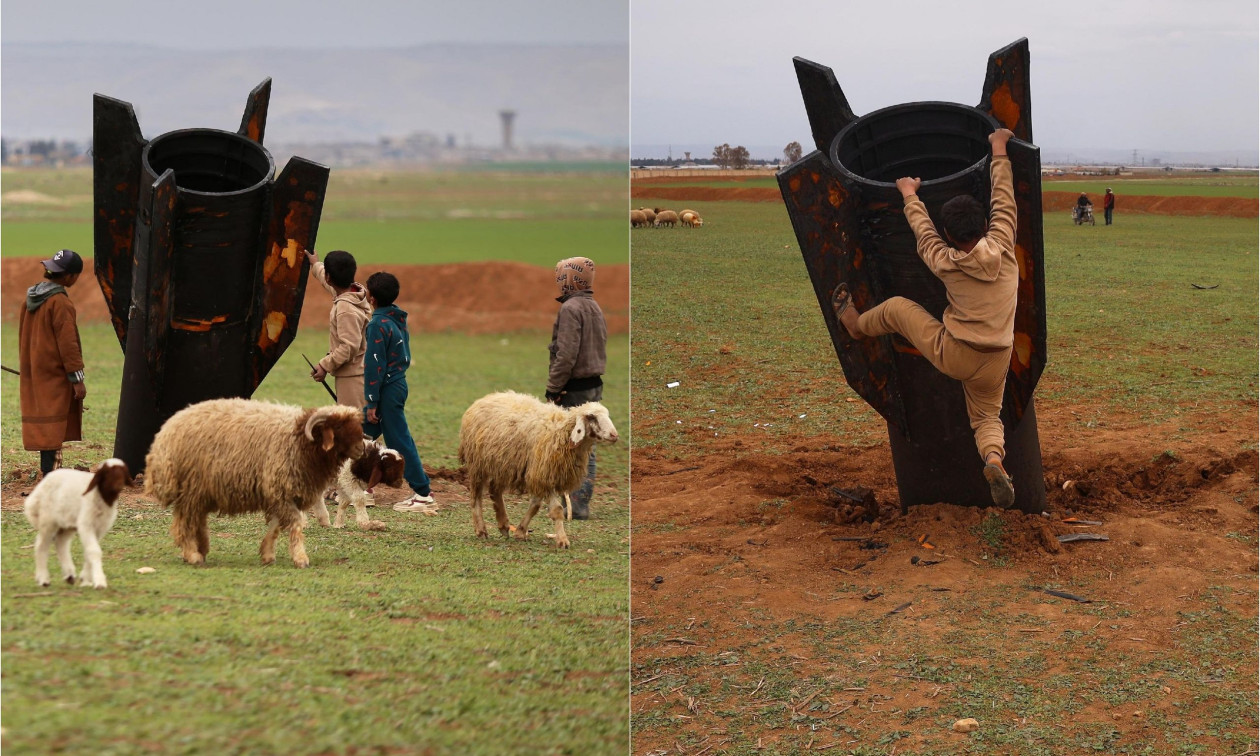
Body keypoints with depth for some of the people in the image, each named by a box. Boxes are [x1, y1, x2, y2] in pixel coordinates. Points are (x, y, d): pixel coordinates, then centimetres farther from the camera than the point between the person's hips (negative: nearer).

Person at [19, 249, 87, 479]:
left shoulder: (32, 298, 10)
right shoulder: (60, 302, -17)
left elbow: (24, 337, 18)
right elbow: (67, 342, -18)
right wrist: (77, 378, -15)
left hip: (33, 372, 8)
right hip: (54, 374, -8)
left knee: (43, 424, 14)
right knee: (54, 424, -7)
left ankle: (48, 469, 20)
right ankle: (50, 474, -10)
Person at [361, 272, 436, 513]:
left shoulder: (378, 325, -17)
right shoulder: (398, 319, 10)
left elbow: (375, 365, -19)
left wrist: (372, 402, -16)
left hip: (388, 390, -9)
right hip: (399, 383, 9)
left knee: (400, 442, -5)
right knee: (364, 435, 16)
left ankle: (423, 495, -4)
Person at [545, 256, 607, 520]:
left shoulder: (571, 308, -15)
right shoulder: (594, 307, 13)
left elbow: (566, 354, -21)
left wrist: (554, 388, -16)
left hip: (574, 388, -9)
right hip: (594, 385, 9)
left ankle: (573, 505, -7)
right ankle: (582, 503, 15)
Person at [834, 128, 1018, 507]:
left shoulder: (946, 263, -10)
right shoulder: (1001, 249, -10)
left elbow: (923, 229, 9)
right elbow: (1003, 201, 3)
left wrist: (909, 194, 27)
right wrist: (999, 151, 15)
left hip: (950, 355, -2)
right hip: (993, 363, 2)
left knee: (896, 307, 18)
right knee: (987, 419, 18)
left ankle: (856, 324, 48)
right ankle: (993, 457, -17)